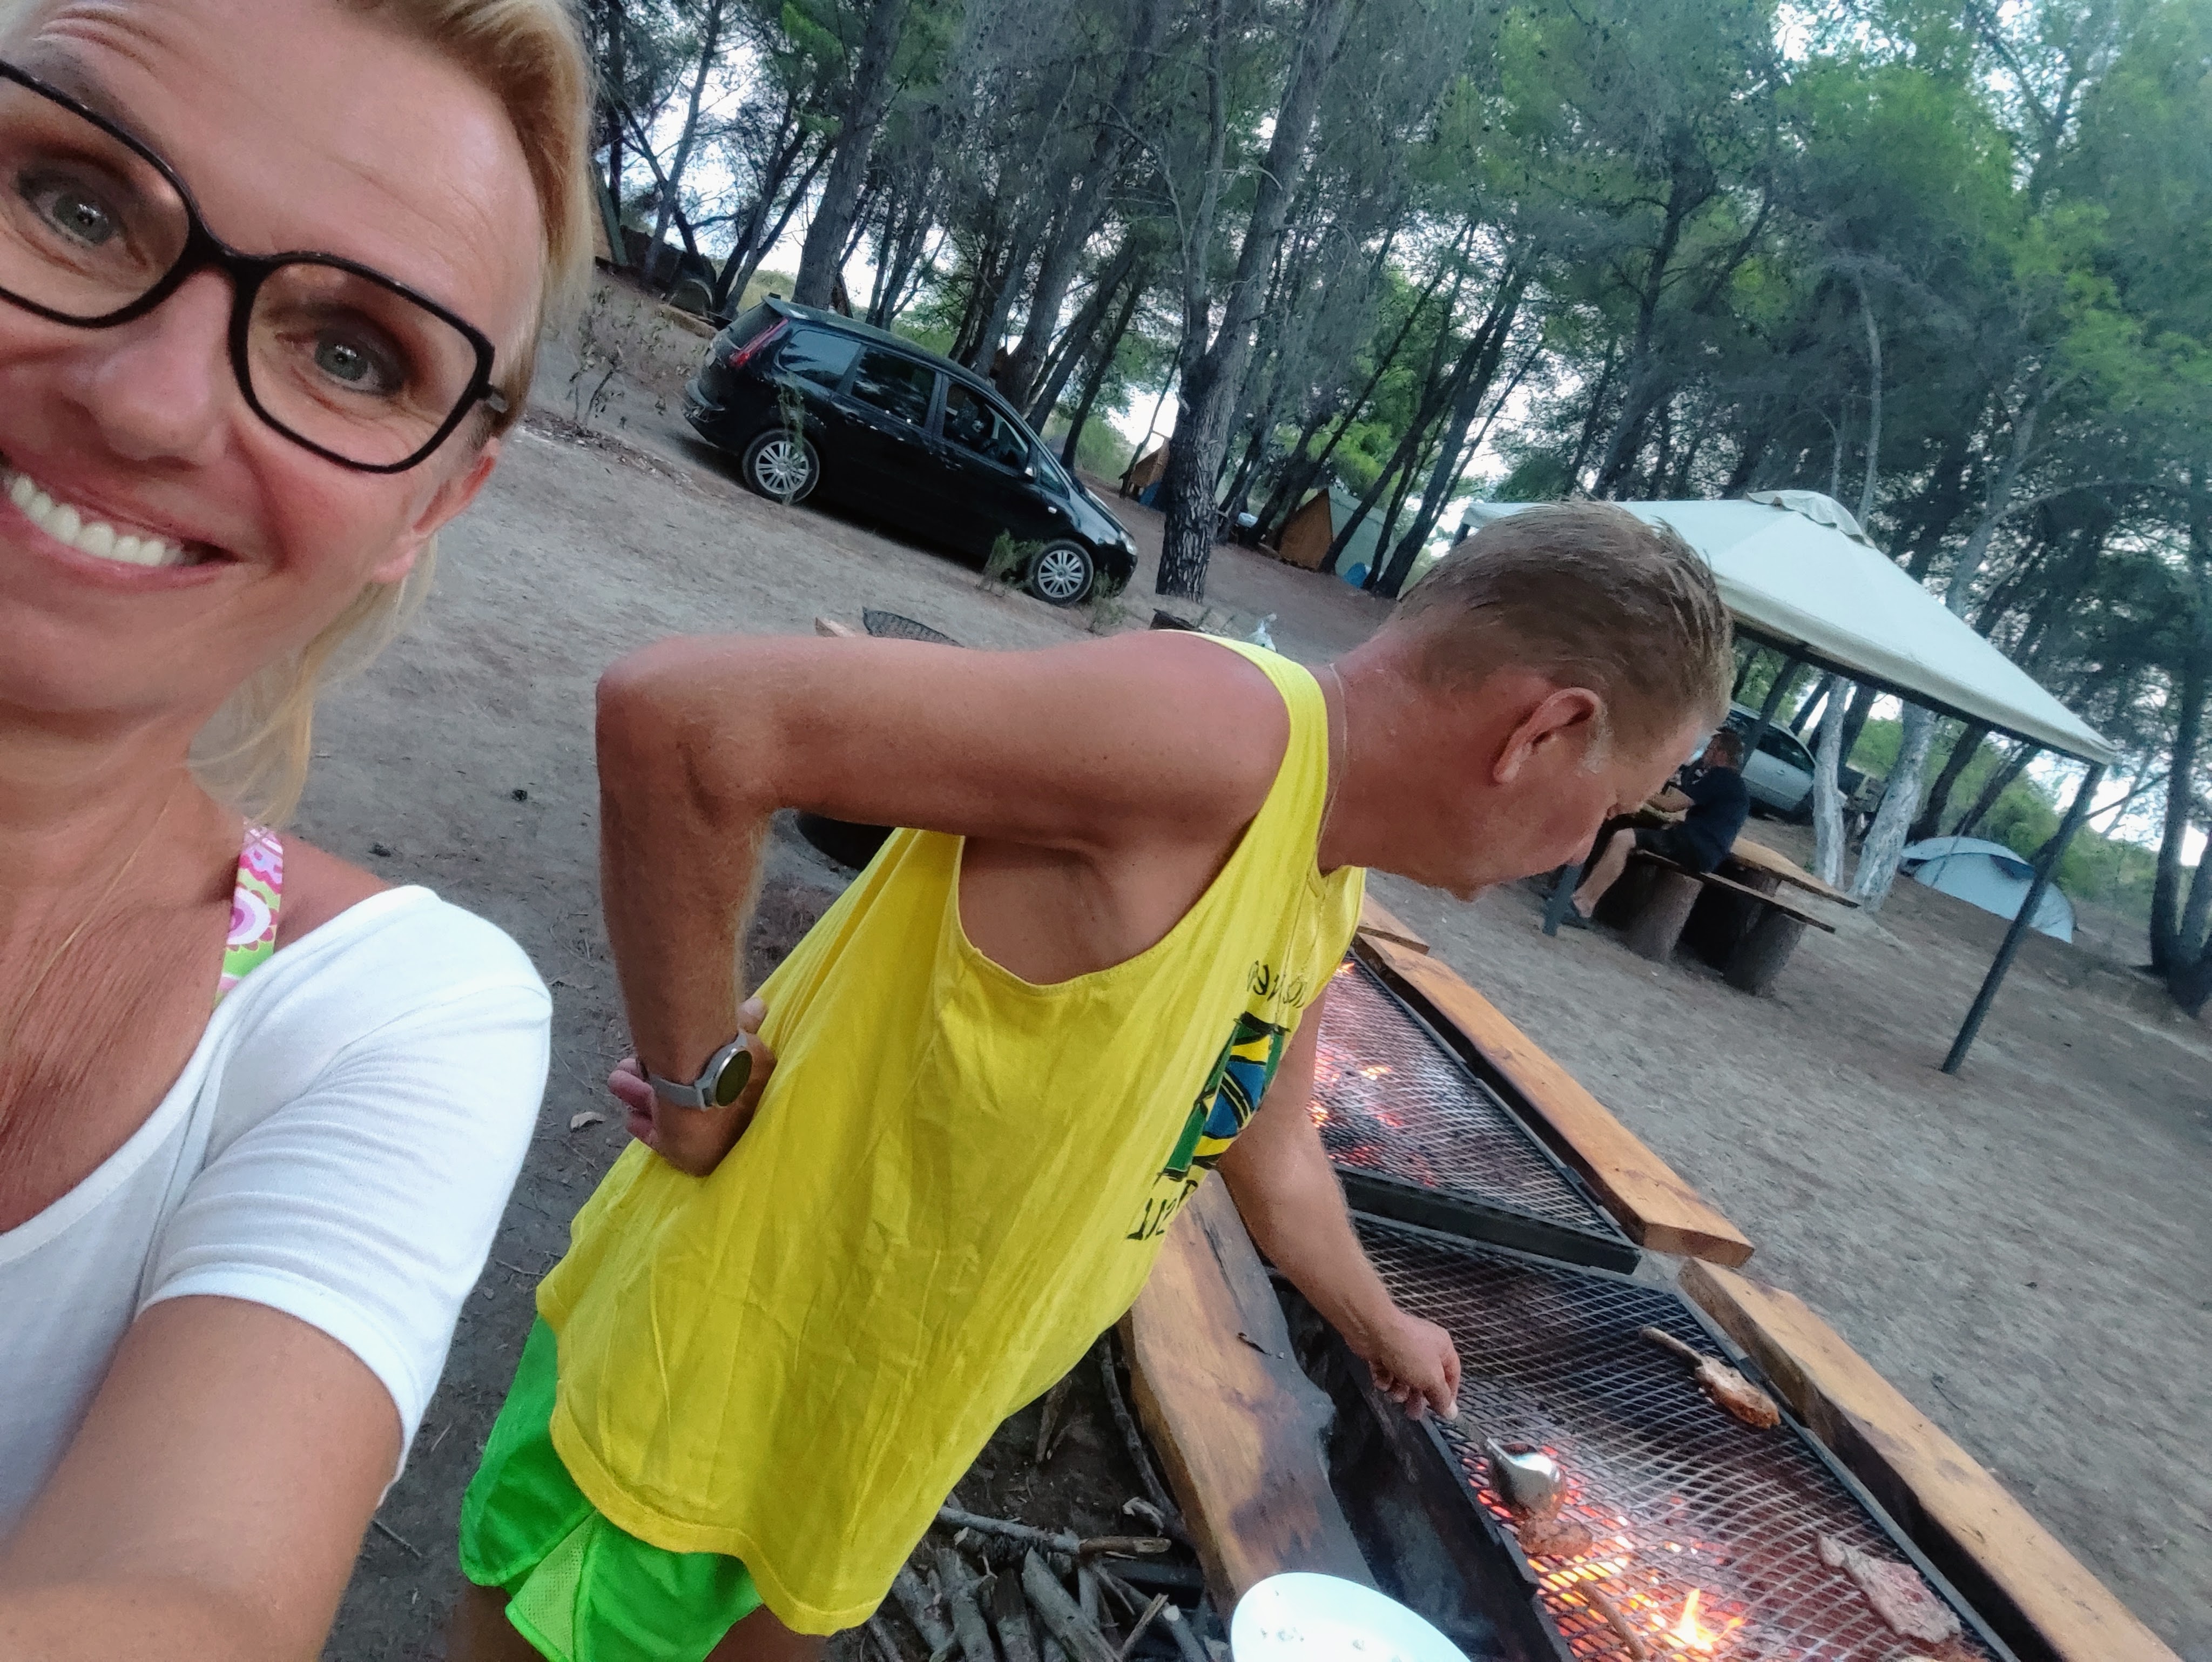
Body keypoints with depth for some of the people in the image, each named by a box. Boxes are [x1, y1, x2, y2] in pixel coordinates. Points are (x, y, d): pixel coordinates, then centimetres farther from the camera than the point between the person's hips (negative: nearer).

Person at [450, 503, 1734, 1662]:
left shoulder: (1322, 901, 0)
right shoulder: (1219, 731, -31)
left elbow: (1273, 1160, 19)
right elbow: (681, 714, -36)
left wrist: (1379, 1328, 35)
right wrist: (698, 1083, -26)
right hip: (718, 1368, -8)